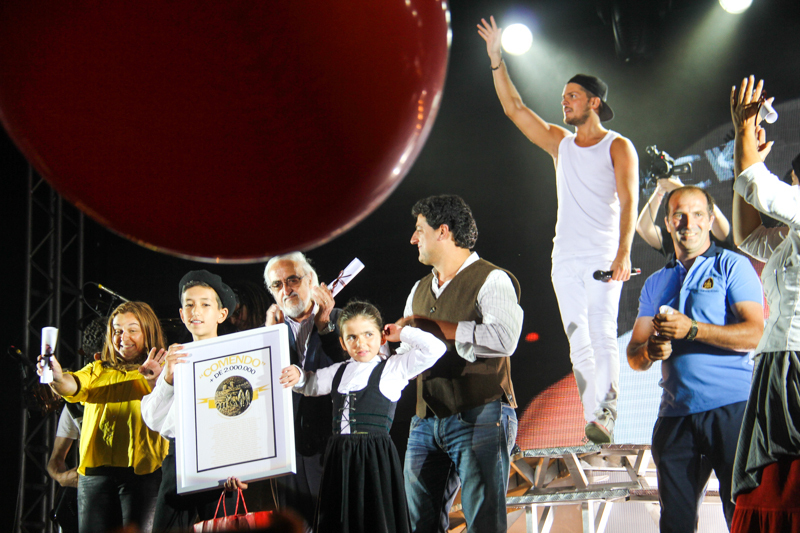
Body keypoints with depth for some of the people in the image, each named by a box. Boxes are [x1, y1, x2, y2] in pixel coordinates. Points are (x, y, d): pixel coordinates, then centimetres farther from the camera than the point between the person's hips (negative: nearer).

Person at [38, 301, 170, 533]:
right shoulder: (98, 371, 17)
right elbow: (74, 386, -3)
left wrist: (155, 380, -38)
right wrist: (58, 379, -27)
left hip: (142, 470, -3)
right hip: (95, 472, 4)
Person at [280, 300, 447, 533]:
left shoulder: (393, 369, -3)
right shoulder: (338, 372, 14)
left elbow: (435, 349, -12)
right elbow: (311, 384, 31)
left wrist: (401, 333, -1)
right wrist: (297, 375, 9)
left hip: (375, 456, -5)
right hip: (339, 458, 6)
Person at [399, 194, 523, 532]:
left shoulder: (491, 280, -4)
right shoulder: (419, 291, 22)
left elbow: (503, 339, -21)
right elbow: (407, 355, 30)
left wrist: (435, 326, -15)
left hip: (480, 418, -7)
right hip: (426, 422, 8)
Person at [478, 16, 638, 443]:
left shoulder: (619, 147, 1)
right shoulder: (560, 143, 15)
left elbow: (628, 202, -9)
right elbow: (513, 108, 14)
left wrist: (623, 254, -21)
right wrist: (495, 57, 8)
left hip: (602, 257, -5)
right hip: (565, 259, 5)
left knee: (602, 335, -16)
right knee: (578, 343, 1)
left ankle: (603, 416, -20)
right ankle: (594, 421, 3)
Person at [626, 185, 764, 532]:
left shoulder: (732, 266, 5)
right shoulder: (655, 284, 20)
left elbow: (756, 334, -8)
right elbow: (633, 356, 16)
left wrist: (692, 330, -17)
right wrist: (649, 351, -8)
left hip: (730, 408, -5)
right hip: (675, 414, 5)